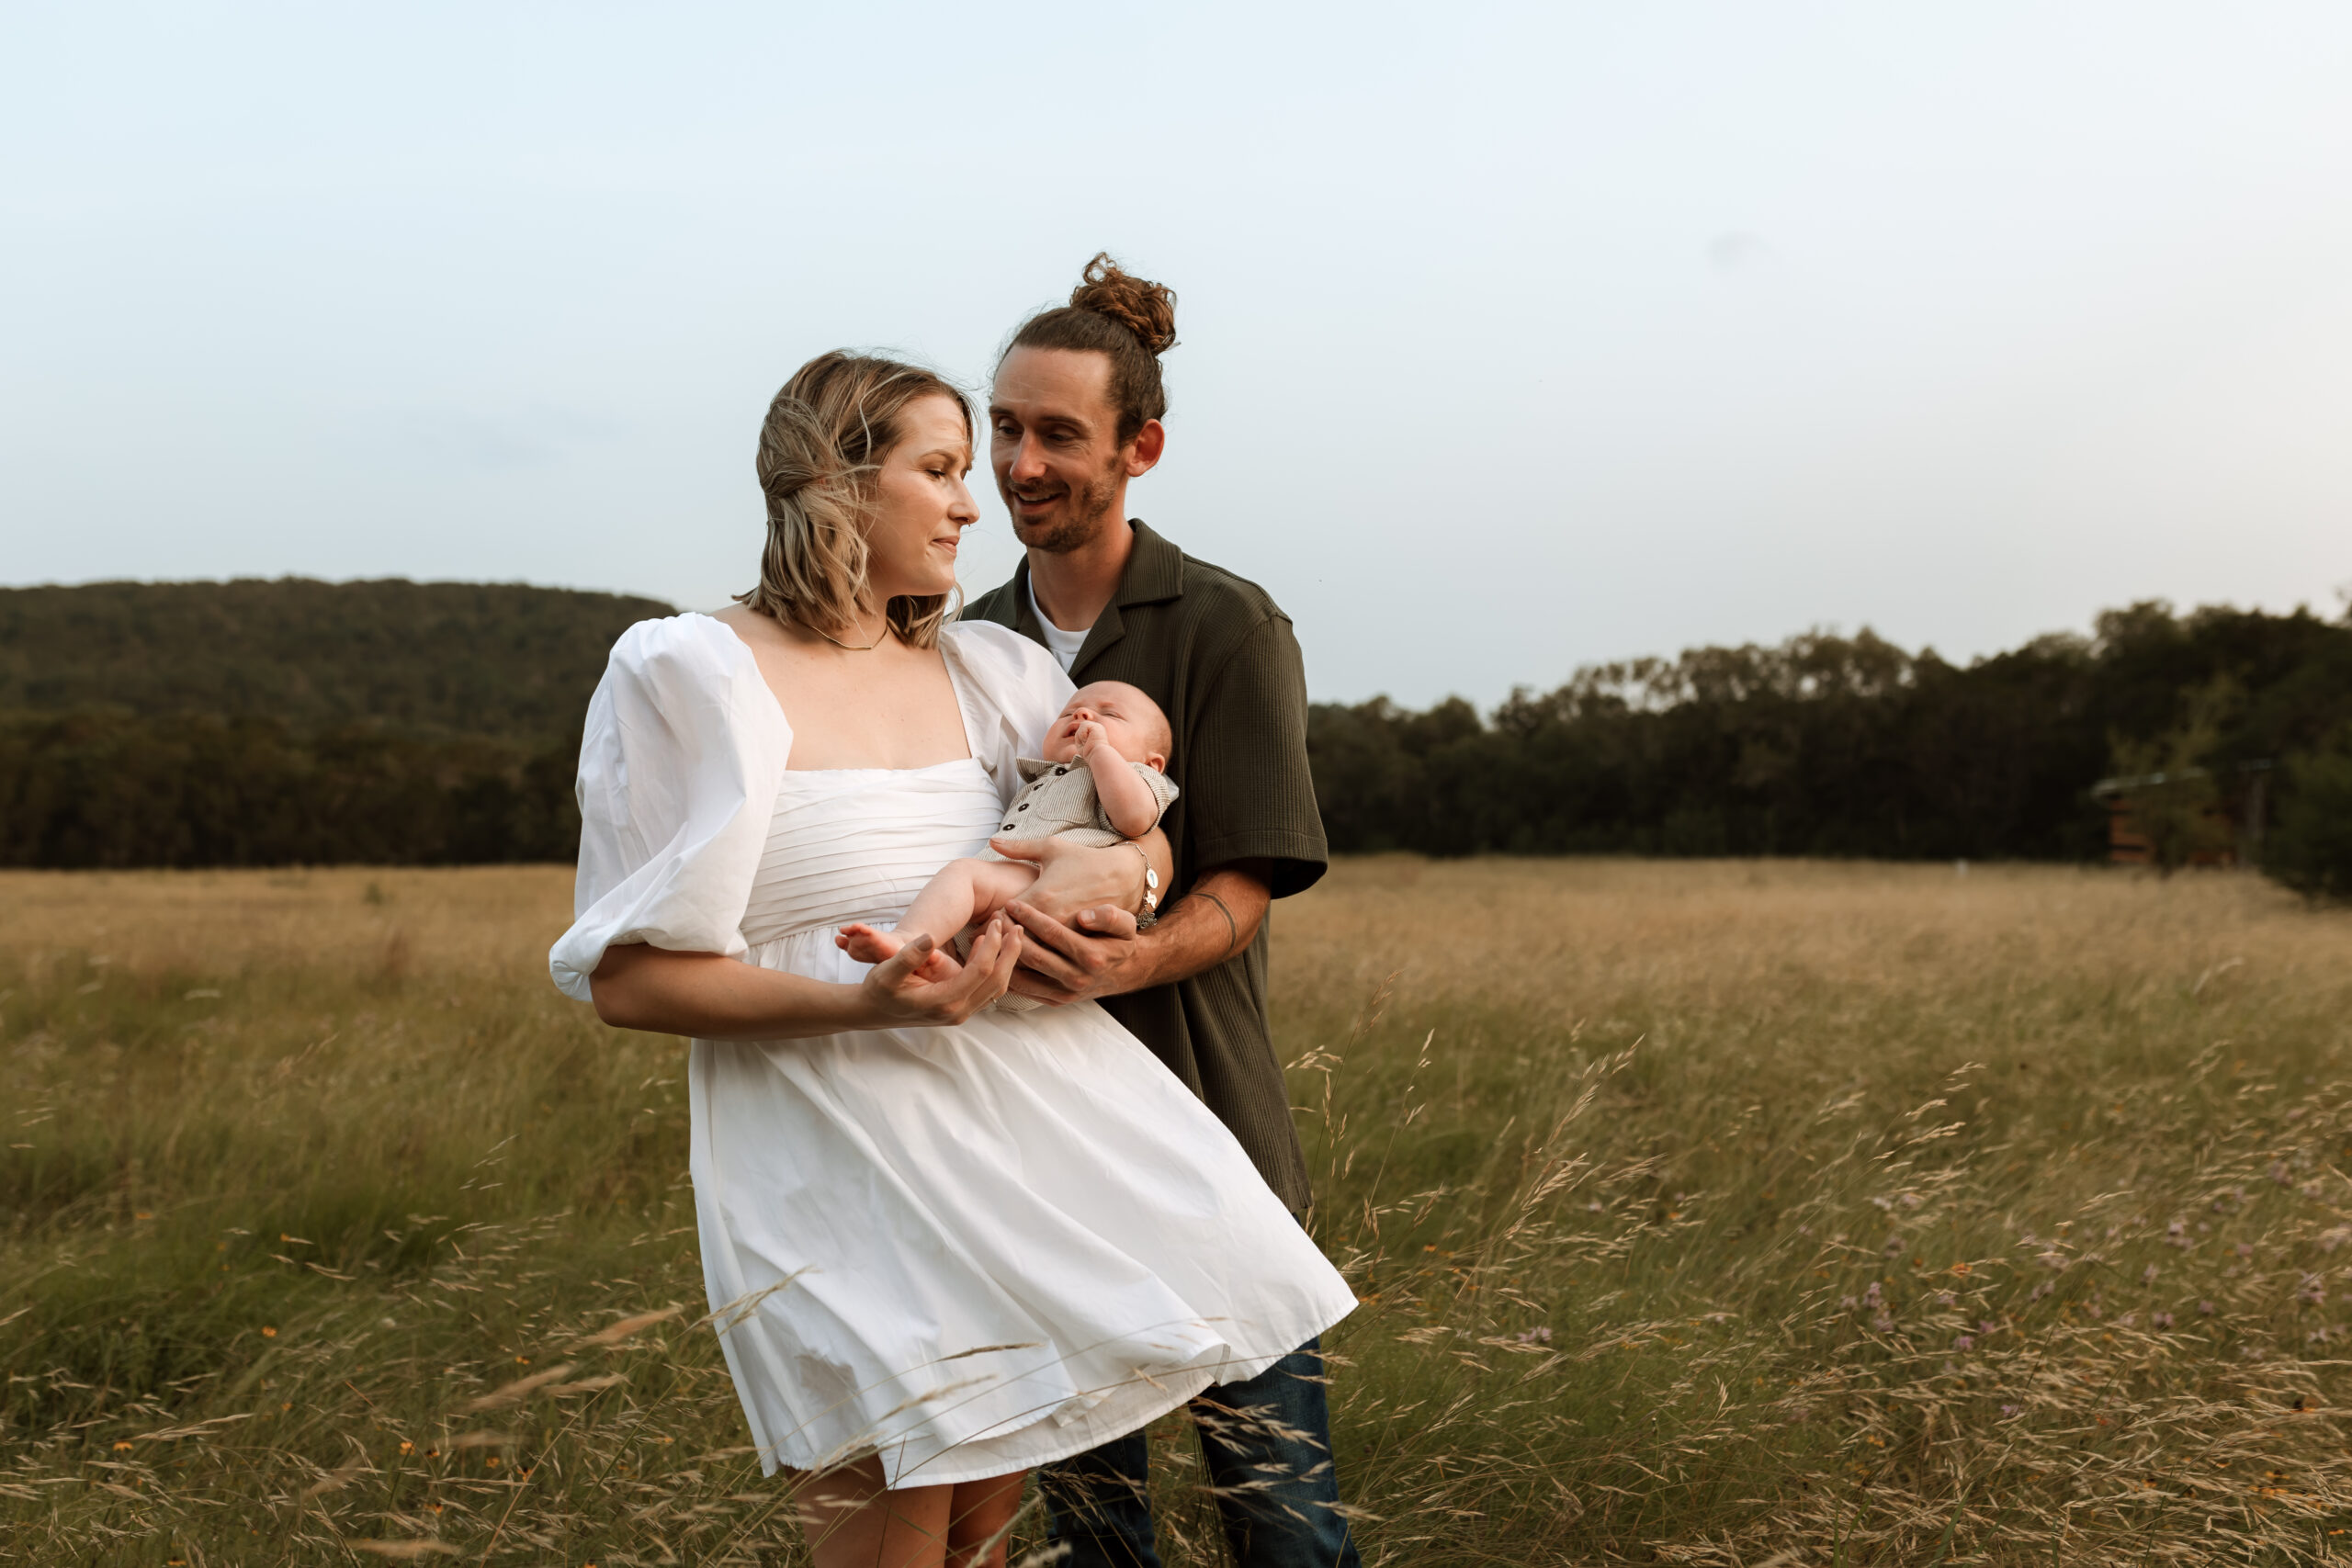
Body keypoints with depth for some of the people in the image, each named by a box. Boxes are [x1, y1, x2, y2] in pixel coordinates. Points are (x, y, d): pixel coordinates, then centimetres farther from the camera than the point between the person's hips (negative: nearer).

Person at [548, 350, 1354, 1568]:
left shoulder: (983, 670, 12)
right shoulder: (686, 674, -6)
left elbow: (1148, 839, 17)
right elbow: (626, 977, -9)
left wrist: (1107, 874, -9)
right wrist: (863, 1001, -23)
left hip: (1024, 1124, 6)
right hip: (838, 1159, -5)